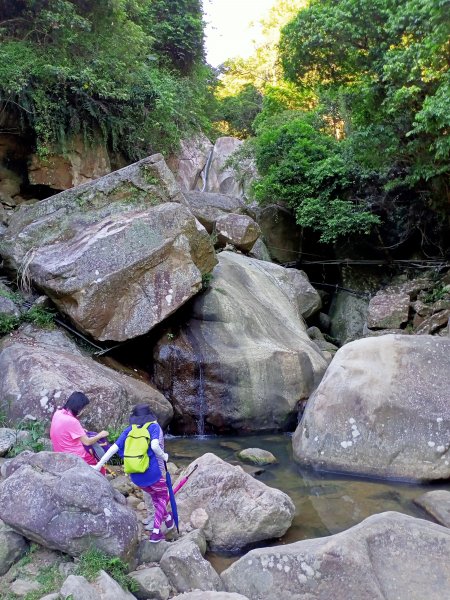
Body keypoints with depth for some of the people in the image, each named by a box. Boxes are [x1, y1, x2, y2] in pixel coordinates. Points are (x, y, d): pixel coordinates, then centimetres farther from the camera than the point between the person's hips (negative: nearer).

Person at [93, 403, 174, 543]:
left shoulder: (128, 430, 4)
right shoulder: (154, 427, -8)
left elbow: (114, 448, -2)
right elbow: (155, 446, -26)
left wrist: (98, 466, 0)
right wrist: (164, 456, -8)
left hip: (135, 476, 5)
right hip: (152, 473, -5)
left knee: (154, 495, 29)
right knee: (162, 497, 19)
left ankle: (168, 518, 48)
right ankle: (155, 533, 12)